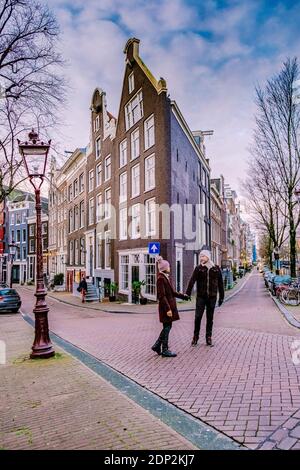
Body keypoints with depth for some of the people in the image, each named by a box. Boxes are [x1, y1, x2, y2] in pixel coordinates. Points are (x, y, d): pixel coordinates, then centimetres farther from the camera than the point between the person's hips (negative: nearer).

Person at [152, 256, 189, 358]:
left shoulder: (166, 277, 13)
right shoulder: (161, 278, -17)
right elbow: (162, 296, -21)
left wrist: (183, 296, 23)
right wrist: (168, 309, -23)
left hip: (170, 305, 10)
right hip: (166, 306, -10)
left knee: (167, 327, 14)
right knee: (167, 327, -1)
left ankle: (157, 345, 24)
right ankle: (165, 350, 10)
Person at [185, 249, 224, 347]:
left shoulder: (216, 269, 3)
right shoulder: (198, 268, -1)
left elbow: (220, 284, 8)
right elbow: (192, 281, -10)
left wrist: (221, 297, 8)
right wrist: (187, 294, -20)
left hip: (212, 297, 1)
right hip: (201, 297, -1)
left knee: (210, 318, 9)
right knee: (198, 317, -2)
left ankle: (208, 338, 20)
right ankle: (195, 337, 12)